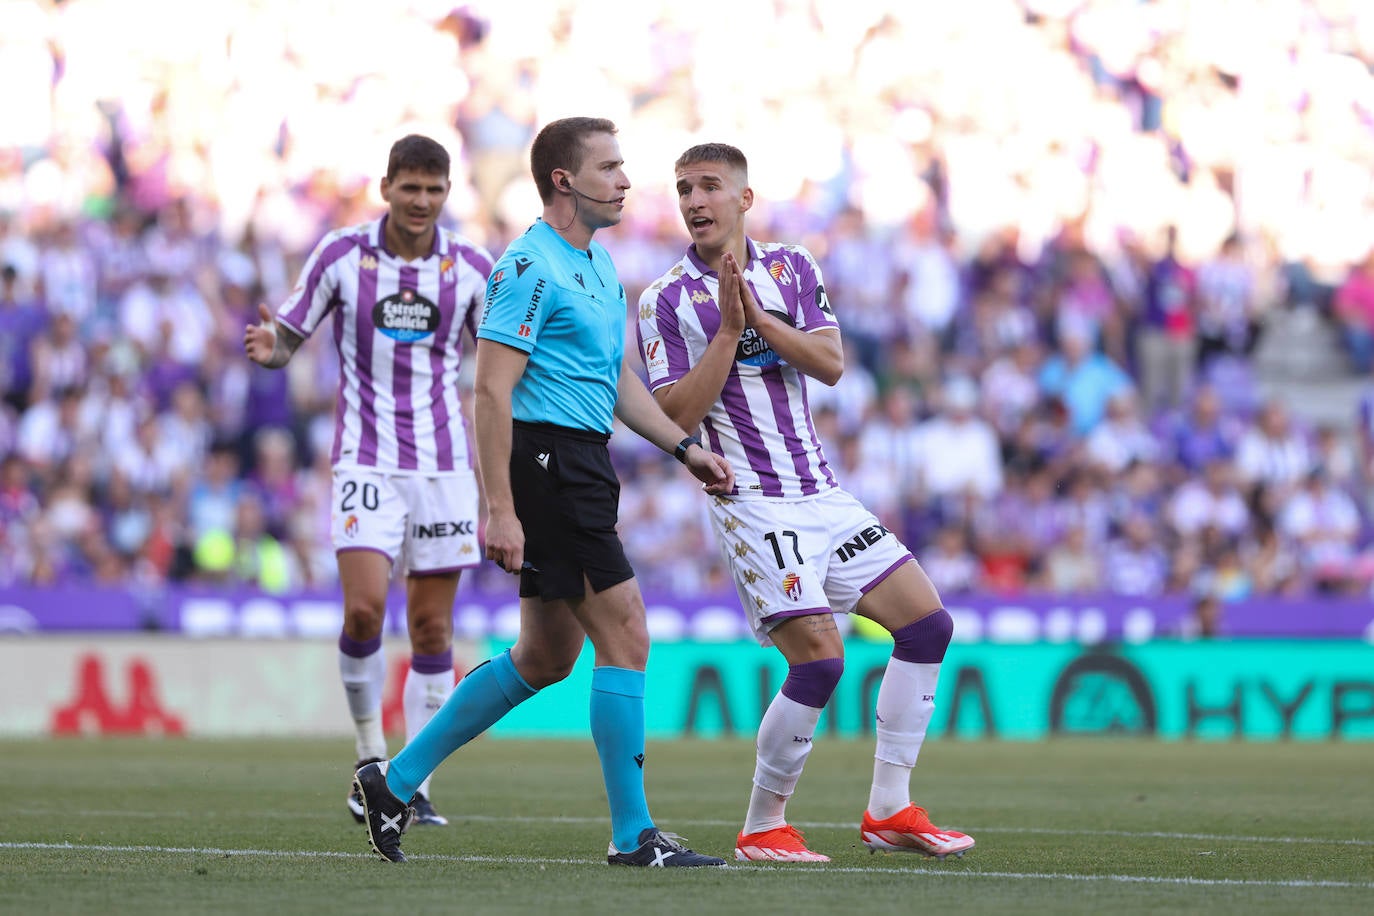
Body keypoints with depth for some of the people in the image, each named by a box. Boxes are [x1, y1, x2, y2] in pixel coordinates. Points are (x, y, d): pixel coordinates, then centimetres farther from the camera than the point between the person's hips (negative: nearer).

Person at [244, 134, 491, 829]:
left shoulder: (472, 268, 1)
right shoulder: (340, 255, -2)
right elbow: (287, 340, 5)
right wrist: (267, 349, -18)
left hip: (444, 463, 2)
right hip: (366, 458, -2)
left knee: (432, 627, 3)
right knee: (364, 608, -18)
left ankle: (417, 785, 11)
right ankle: (371, 755, 3)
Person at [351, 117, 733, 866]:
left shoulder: (599, 265, 17)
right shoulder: (530, 268, -14)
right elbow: (490, 393, -18)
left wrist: (684, 448, 19)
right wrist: (499, 509, -22)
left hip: (580, 468, 10)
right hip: (545, 460, -10)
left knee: (546, 658, 13)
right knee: (624, 634, -10)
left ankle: (397, 779, 21)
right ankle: (632, 834, -5)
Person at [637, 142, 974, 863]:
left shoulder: (792, 269, 9)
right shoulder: (666, 301, -5)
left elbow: (831, 365, -3)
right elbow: (676, 417, -12)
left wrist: (756, 314, -14)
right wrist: (727, 330, -17)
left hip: (822, 493, 6)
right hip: (753, 502, -6)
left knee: (927, 624, 2)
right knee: (819, 659, -18)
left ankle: (889, 811, 9)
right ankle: (761, 829, -3)